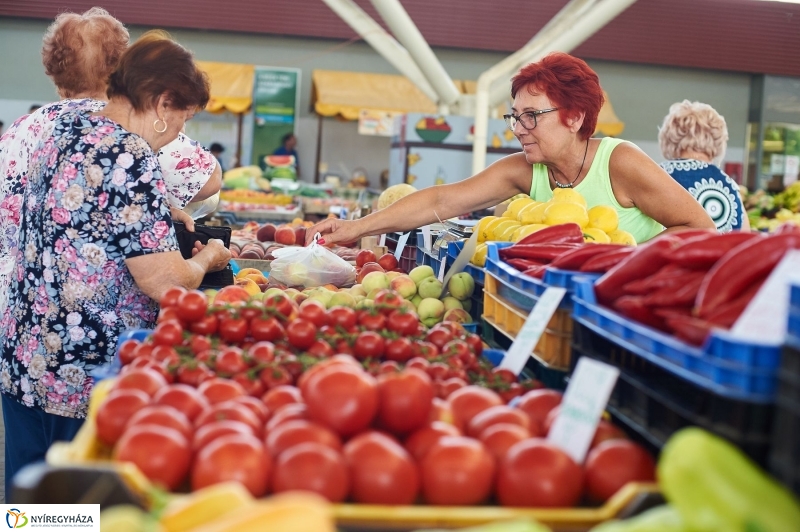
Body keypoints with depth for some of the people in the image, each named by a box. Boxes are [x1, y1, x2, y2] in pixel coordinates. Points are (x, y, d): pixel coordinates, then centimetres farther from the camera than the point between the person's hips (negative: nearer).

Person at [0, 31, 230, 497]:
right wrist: (208, 257, -2)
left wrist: (162, 215, 19)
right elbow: (167, 284, -22)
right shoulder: (130, 159, -21)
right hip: (84, 385, -8)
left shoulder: (62, 123, 4)